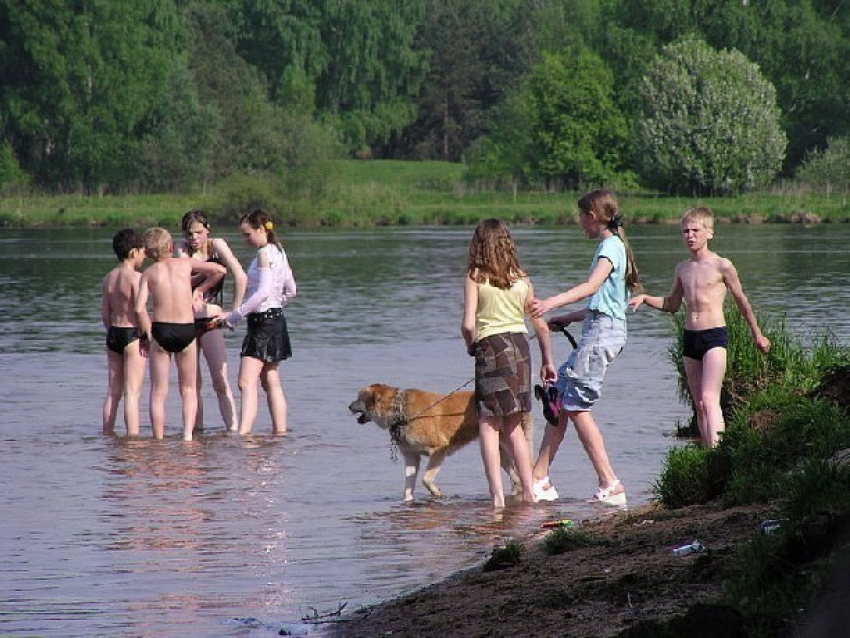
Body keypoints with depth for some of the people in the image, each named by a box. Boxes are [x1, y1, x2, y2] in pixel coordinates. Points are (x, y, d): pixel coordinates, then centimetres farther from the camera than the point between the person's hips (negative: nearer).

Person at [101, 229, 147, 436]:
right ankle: (133, 436, -11)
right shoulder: (136, 277, -12)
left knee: (113, 392, 12)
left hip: (113, 334, 7)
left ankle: (107, 435, 15)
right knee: (132, 393, -8)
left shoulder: (109, 278, 9)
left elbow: (105, 314, 12)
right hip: (133, 334, -7)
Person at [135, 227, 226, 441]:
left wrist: (148, 334, 1)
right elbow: (220, 270, 5)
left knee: (158, 392, 7)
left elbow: (140, 308, -9)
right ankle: (188, 434, -3)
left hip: (161, 330, -1)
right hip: (187, 330, 1)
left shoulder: (148, 273, 2)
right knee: (189, 389, 13)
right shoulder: (186, 264, 5)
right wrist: (200, 289, 16)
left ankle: (158, 440, 4)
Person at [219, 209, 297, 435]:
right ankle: (280, 432, 17)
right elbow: (291, 290, 21)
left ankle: (242, 434, -28)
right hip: (275, 318, 11)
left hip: (263, 321, -11)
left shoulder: (265, 253, -14)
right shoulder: (278, 252, 14)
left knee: (247, 382, -18)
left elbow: (263, 292, -24)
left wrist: (234, 315, -23)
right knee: (271, 382, 15)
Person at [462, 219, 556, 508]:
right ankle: (529, 492, 15)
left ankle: (497, 495, -8)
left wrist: (470, 345, 8)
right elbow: (541, 325, 10)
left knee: (488, 425, 0)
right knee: (513, 426, 17)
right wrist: (547, 361, 20)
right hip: (520, 347, 5)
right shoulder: (522, 279, 7)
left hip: (490, 347, -5)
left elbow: (468, 324, -13)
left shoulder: (475, 277, -6)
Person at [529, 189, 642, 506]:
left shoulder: (611, 246, -10)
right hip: (599, 328, 10)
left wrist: (551, 303, -38)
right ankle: (539, 479, 12)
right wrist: (566, 319, 29)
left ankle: (610, 485, -12)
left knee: (576, 406, -11)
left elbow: (592, 286, -27)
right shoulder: (612, 245, 21)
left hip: (603, 330, -10)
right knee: (559, 397, 10)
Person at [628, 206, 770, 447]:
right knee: (698, 405, 6)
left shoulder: (722, 266, -4)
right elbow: (672, 304, 23)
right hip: (690, 337, 6)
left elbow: (741, 301, 7)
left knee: (708, 399, -20)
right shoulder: (682, 268, 11)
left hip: (714, 336, -6)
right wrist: (644, 298, 6)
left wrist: (757, 334, 16)